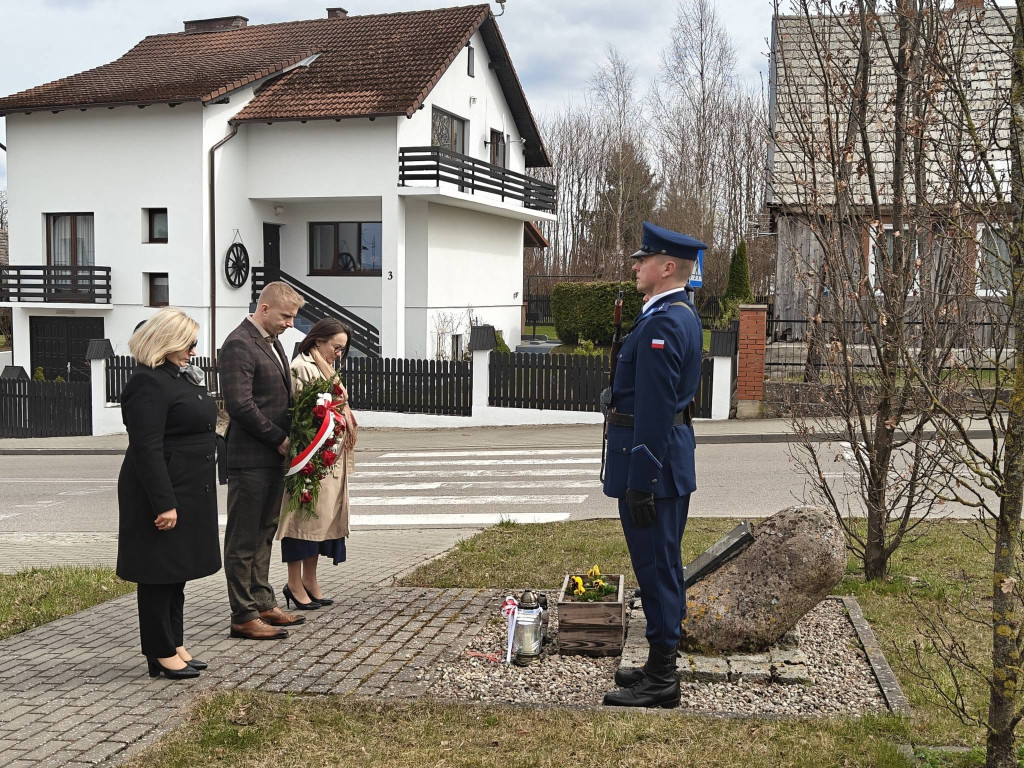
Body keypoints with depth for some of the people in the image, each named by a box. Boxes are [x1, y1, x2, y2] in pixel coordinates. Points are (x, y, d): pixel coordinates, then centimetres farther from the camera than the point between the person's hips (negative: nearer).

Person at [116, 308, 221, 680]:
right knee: (160, 572, 0)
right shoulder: (148, 383, -17)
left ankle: (175, 646, 25)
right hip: (164, 493, -10)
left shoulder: (182, 377, 15)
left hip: (189, 491, 10)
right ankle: (161, 655, 8)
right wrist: (164, 504, -25)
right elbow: (147, 449, -23)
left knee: (178, 571, 16)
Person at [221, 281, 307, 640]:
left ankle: (263, 604, 27)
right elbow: (239, 404, -22)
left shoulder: (272, 342, 15)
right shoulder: (239, 344, -15)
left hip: (274, 455, 10)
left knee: (264, 533, 17)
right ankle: (244, 617, 6)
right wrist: (279, 439, -15)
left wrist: (286, 438, 7)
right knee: (243, 539, -1)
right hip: (249, 458, -10)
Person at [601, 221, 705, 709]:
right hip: (669, 458, 11)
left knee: (656, 566, -4)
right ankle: (661, 666, 27)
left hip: (651, 458, -11)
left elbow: (655, 408, -23)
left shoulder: (662, 323, -19)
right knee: (662, 565, 16)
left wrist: (640, 481, -22)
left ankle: (660, 681, 5)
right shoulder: (682, 314, 15)